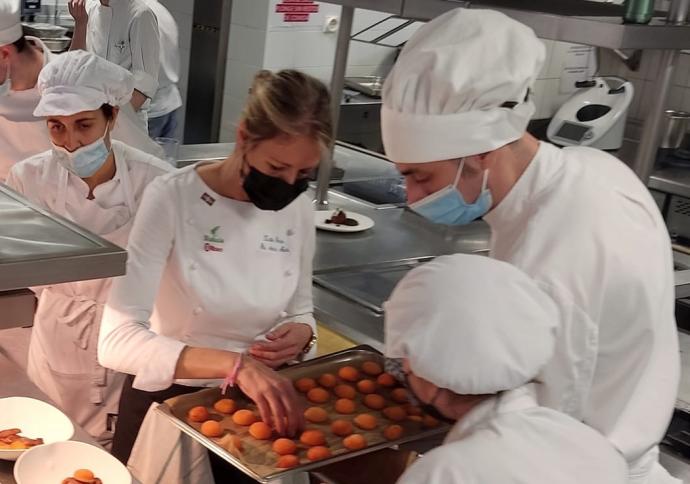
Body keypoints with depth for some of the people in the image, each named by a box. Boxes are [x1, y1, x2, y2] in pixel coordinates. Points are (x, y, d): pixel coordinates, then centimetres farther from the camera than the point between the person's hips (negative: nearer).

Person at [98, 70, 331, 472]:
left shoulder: (299, 209, -8)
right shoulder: (172, 198, -22)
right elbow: (116, 342, -30)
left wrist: (302, 333, -16)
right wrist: (234, 363, -41)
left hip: (255, 402, 4)